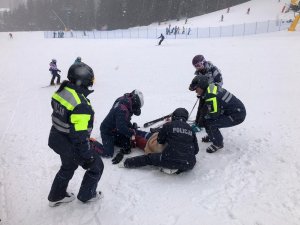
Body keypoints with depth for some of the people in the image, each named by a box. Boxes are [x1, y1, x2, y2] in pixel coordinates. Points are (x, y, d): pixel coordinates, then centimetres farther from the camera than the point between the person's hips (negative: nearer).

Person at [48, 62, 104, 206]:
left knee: (68, 167, 33)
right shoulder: (81, 105, -32)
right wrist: (87, 155, -17)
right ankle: (86, 195, 35)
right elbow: (80, 135, -29)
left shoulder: (61, 92, -5)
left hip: (56, 139, 9)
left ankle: (56, 196, 50)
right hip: (71, 145, -8)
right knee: (96, 166, 16)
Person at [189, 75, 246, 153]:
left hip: (237, 115, -9)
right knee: (205, 118, 8)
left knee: (210, 123, -20)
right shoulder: (212, 87, 2)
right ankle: (212, 135, 29)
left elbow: (215, 114, -23)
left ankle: (218, 143, 1)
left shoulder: (211, 95, -27)